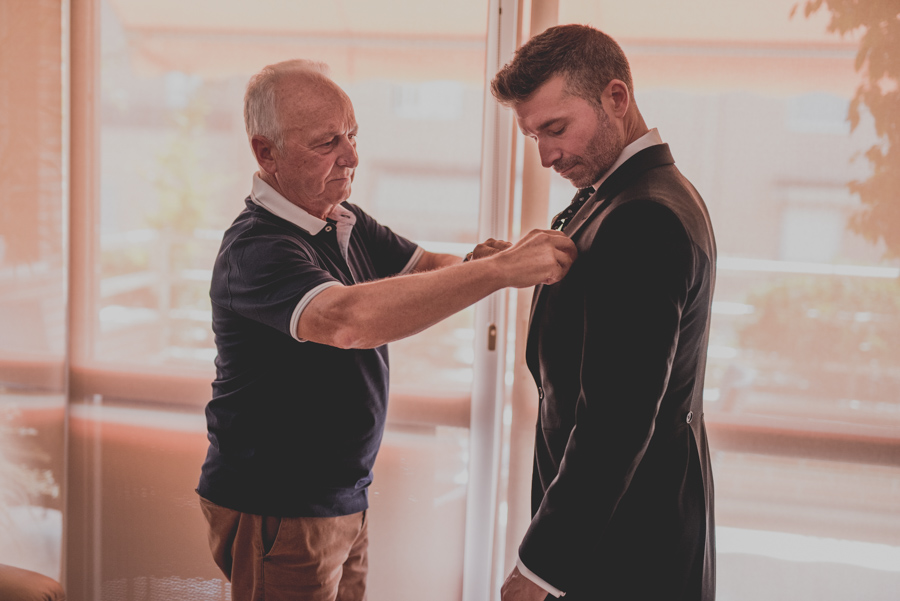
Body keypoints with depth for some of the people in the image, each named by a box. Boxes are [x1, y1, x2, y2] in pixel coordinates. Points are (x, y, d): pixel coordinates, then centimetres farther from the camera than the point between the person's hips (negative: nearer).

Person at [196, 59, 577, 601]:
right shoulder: (257, 250, -24)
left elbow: (426, 269, 8)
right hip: (276, 512, -8)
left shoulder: (347, 222, 6)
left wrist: (481, 262, -17)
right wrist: (500, 268, -40)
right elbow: (348, 318, -41)